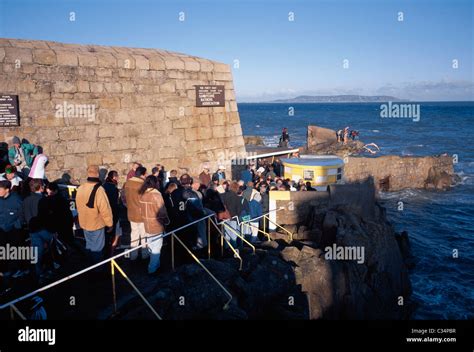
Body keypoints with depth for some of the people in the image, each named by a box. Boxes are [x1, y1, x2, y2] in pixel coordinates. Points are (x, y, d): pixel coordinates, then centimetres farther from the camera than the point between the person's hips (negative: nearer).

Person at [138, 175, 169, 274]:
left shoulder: (142, 194, 1)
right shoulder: (155, 194, -20)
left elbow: (141, 209, 5)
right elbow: (161, 211, -18)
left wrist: (146, 219, 12)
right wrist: (166, 221, -4)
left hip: (147, 225, 7)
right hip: (156, 225, -7)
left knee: (151, 246, 21)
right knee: (156, 248, 4)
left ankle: (155, 264, 37)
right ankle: (152, 269, 10)